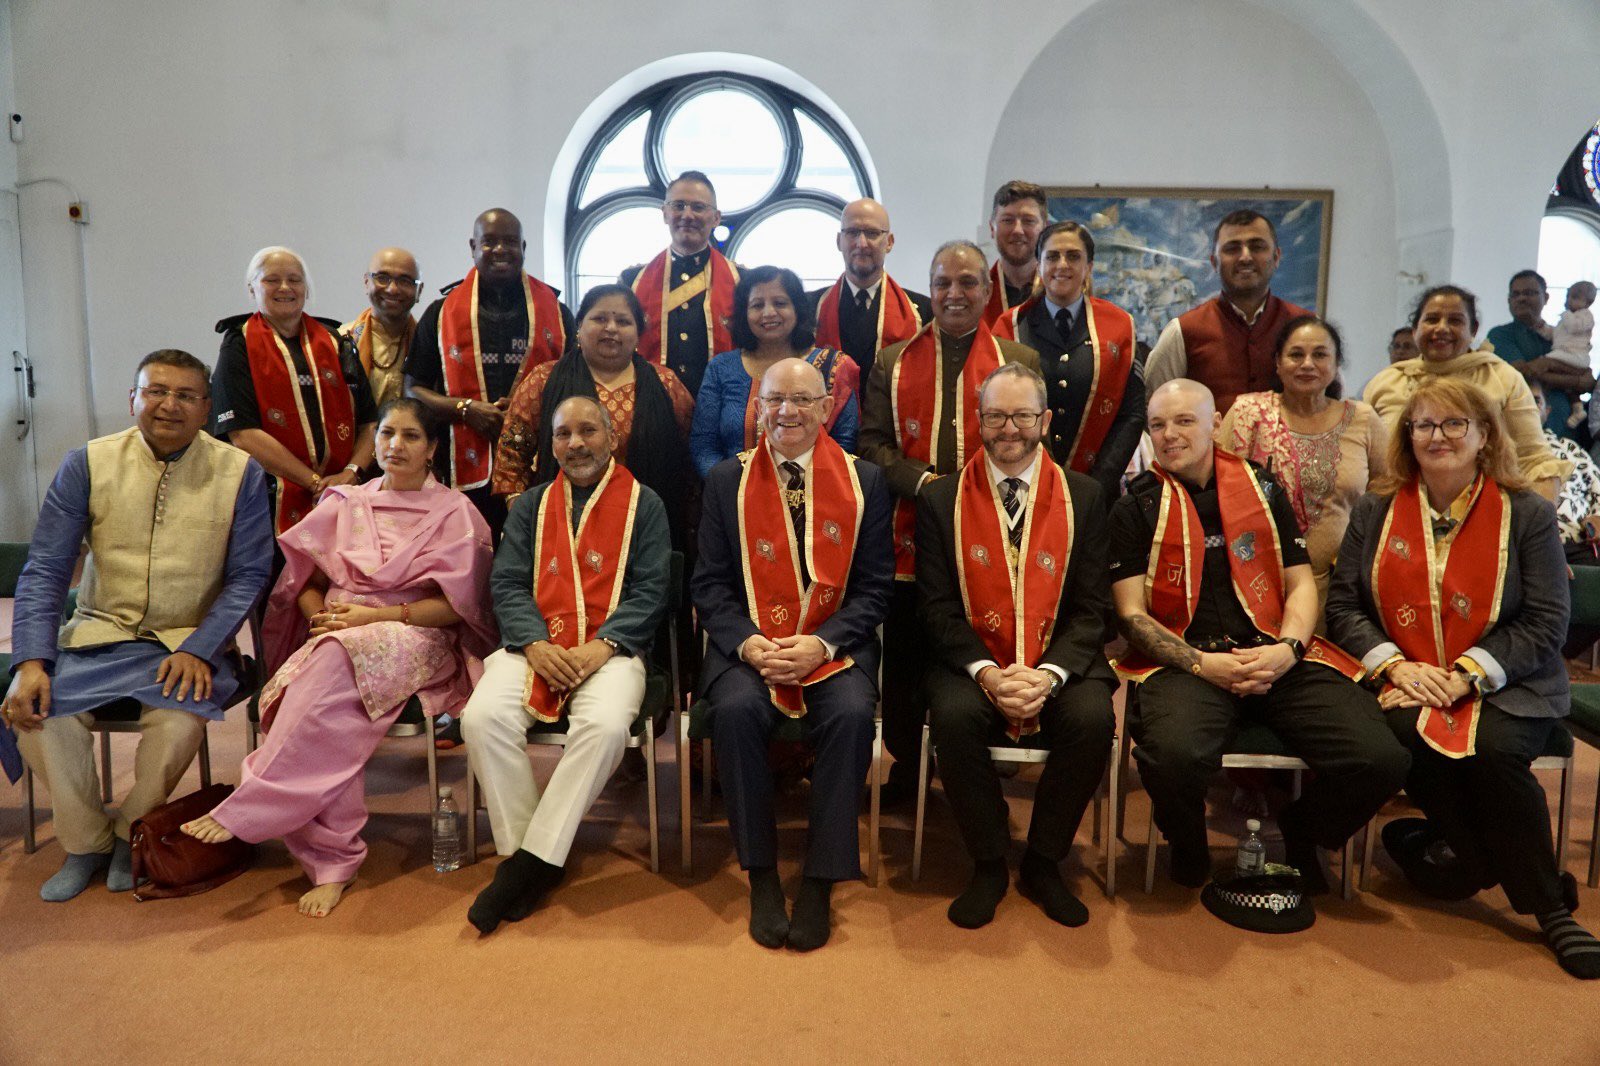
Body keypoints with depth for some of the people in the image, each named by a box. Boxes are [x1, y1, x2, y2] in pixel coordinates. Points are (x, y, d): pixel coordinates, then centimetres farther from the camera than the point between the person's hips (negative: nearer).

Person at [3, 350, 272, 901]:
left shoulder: (240, 472, -5)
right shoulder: (88, 464, 0)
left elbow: (248, 575, -5)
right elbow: (44, 569, -2)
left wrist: (199, 650, -18)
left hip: (191, 642, -2)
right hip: (99, 634, 2)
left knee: (179, 717, -29)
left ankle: (131, 834, 3)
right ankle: (86, 842, 5)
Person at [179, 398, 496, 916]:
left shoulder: (455, 513, 5)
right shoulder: (345, 503, 19)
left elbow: (456, 604, -3)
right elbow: (304, 577, 18)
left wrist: (374, 615, -12)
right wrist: (321, 615, -4)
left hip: (414, 638, -3)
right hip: (337, 634, 3)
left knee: (336, 661, -36)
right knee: (332, 719, -31)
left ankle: (245, 811, -31)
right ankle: (333, 863, -26)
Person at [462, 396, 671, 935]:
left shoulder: (643, 504, 11)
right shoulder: (530, 505, 20)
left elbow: (650, 591, 2)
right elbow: (507, 584, 10)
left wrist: (603, 646, -14)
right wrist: (534, 643, -10)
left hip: (609, 648, -2)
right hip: (534, 646, 3)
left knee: (606, 725, -33)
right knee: (483, 716, -27)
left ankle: (533, 860, -18)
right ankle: (521, 850, -10)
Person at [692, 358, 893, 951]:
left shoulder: (864, 482, 5)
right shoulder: (727, 480, 7)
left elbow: (874, 587, 2)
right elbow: (710, 584, 4)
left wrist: (821, 644, -14)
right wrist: (747, 642, -14)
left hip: (835, 646, 0)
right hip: (748, 644, 1)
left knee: (851, 714, -29)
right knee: (735, 710, -29)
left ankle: (821, 880, -12)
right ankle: (761, 876, -11)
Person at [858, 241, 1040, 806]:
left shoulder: (1021, 361, 10)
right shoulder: (891, 362, 13)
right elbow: (872, 443, 3)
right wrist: (925, 482, -13)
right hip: (910, 532, 1)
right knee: (905, 656, 7)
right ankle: (905, 766, 22)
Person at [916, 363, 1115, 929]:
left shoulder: (1083, 497, 5)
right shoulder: (940, 499, 3)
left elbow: (1092, 607, 0)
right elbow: (938, 606, -2)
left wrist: (1049, 672, -17)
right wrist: (986, 672, -17)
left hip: (1060, 663, 1)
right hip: (972, 664, -1)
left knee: (1093, 719, -28)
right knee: (954, 716, -31)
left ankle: (1043, 864, -2)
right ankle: (988, 866, -6)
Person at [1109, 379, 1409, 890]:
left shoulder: (1262, 487, 16)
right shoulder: (1136, 506, 7)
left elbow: (1301, 583, 15)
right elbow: (1132, 613, 1)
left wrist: (1288, 649, -5)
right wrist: (1200, 663, -12)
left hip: (1276, 659, 3)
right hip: (1185, 662, -3)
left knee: (1380, 761, -21)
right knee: (1175, 755, -36)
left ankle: (1299, 832, 15)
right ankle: (1188, 844, 3)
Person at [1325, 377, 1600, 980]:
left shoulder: (1527, 515, 4)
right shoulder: (1375, 513, 11)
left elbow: (1545, 623, -2)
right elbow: (1342, 605, 6)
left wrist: (1468, 674, -15)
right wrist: (1393, 663, -11)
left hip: (1503, 687, -1)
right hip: (1407, 682, 2)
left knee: (1493, 751, -33)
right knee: (1406, 737, -30)